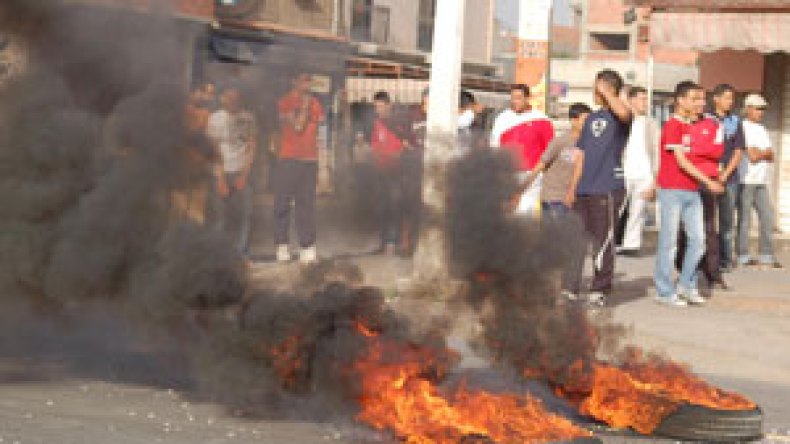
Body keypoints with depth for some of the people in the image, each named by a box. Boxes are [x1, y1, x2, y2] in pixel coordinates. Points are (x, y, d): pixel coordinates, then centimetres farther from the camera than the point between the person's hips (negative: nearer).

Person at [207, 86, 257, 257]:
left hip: (242, 173, 3)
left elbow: (252, 146, 6)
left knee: (244, 214, -2)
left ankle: (241, 253, 4)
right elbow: (214, 151, -4)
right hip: (224, 172, -3)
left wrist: (245, 174, -2)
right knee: (223, 214, -5)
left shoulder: (248, 118, 7)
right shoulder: (215, 119, -2)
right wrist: (221, 179, -10)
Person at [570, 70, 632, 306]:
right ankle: (570, 287, 16)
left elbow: (624, 113, -31)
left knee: (603, 240, -1)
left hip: (608, 187, -7)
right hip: (584, 187, 7)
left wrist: (606, 92, -16)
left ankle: (600, 290, 7)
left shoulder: (619, 117, -3)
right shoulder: (592, 118, 18)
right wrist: (573, 187, 16)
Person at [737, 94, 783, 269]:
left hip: (760, 182, 8)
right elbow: (752, 156, -14)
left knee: (767, 217, 5)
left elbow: (771, 156, 11)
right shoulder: (744, 128, -8)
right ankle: (743, 255, 3)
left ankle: (766, 254, 11)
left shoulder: (761, 130, 18)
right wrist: (765, 152, 2)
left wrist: (759, 153, -8)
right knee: (744, 219, -3)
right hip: (745, 181, -8)